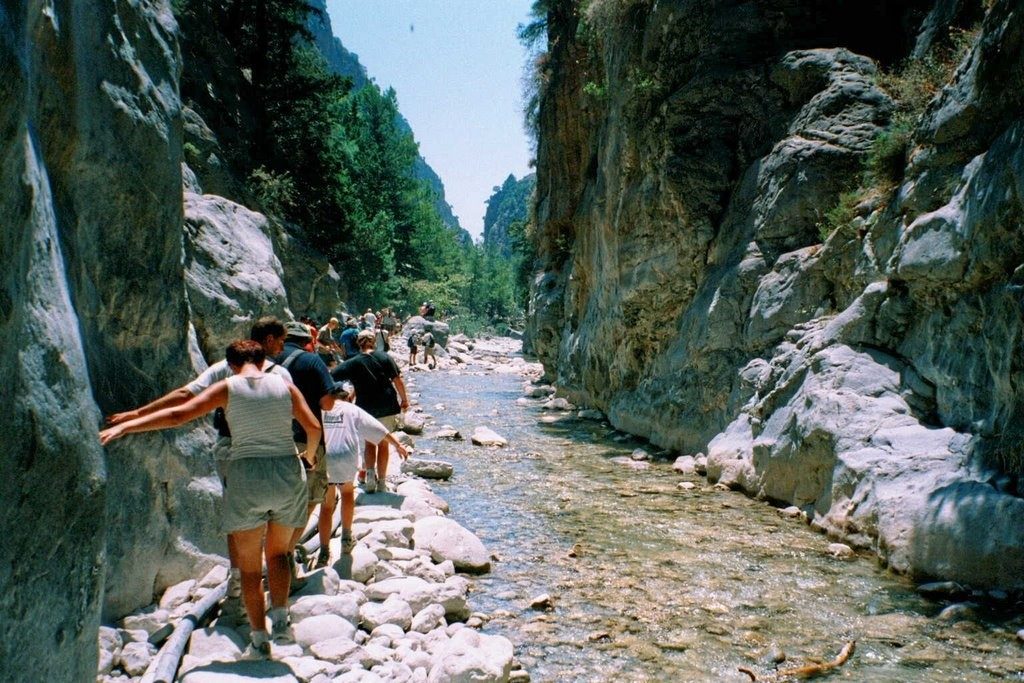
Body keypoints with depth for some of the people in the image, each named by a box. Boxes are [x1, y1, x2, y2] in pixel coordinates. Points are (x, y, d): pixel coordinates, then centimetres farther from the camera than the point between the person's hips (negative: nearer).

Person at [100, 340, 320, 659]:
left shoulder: (228, 388, 0)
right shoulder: (284, 385, 5)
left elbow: (178, 414, -6)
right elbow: (313, 427, 3)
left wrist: (124, 426, -1)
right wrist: (311, 456, 23)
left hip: (247, 478, -2)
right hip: (289, 475, 2)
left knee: (249, 563, 12)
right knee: (277, 552, 21)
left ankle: (260, 638, 14)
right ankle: (280, 617, 5)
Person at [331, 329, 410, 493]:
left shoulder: (352, 363, -4)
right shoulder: (384, 357, -2)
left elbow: (331, 377, -9)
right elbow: (397, 380, -4)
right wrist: (404, 399, 5)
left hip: (366, 410, 0)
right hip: (387, 408, 0)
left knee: (370, 443, 16)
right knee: (383, 444, 11)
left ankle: (370, 472, -7)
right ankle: (381, 482, 14)